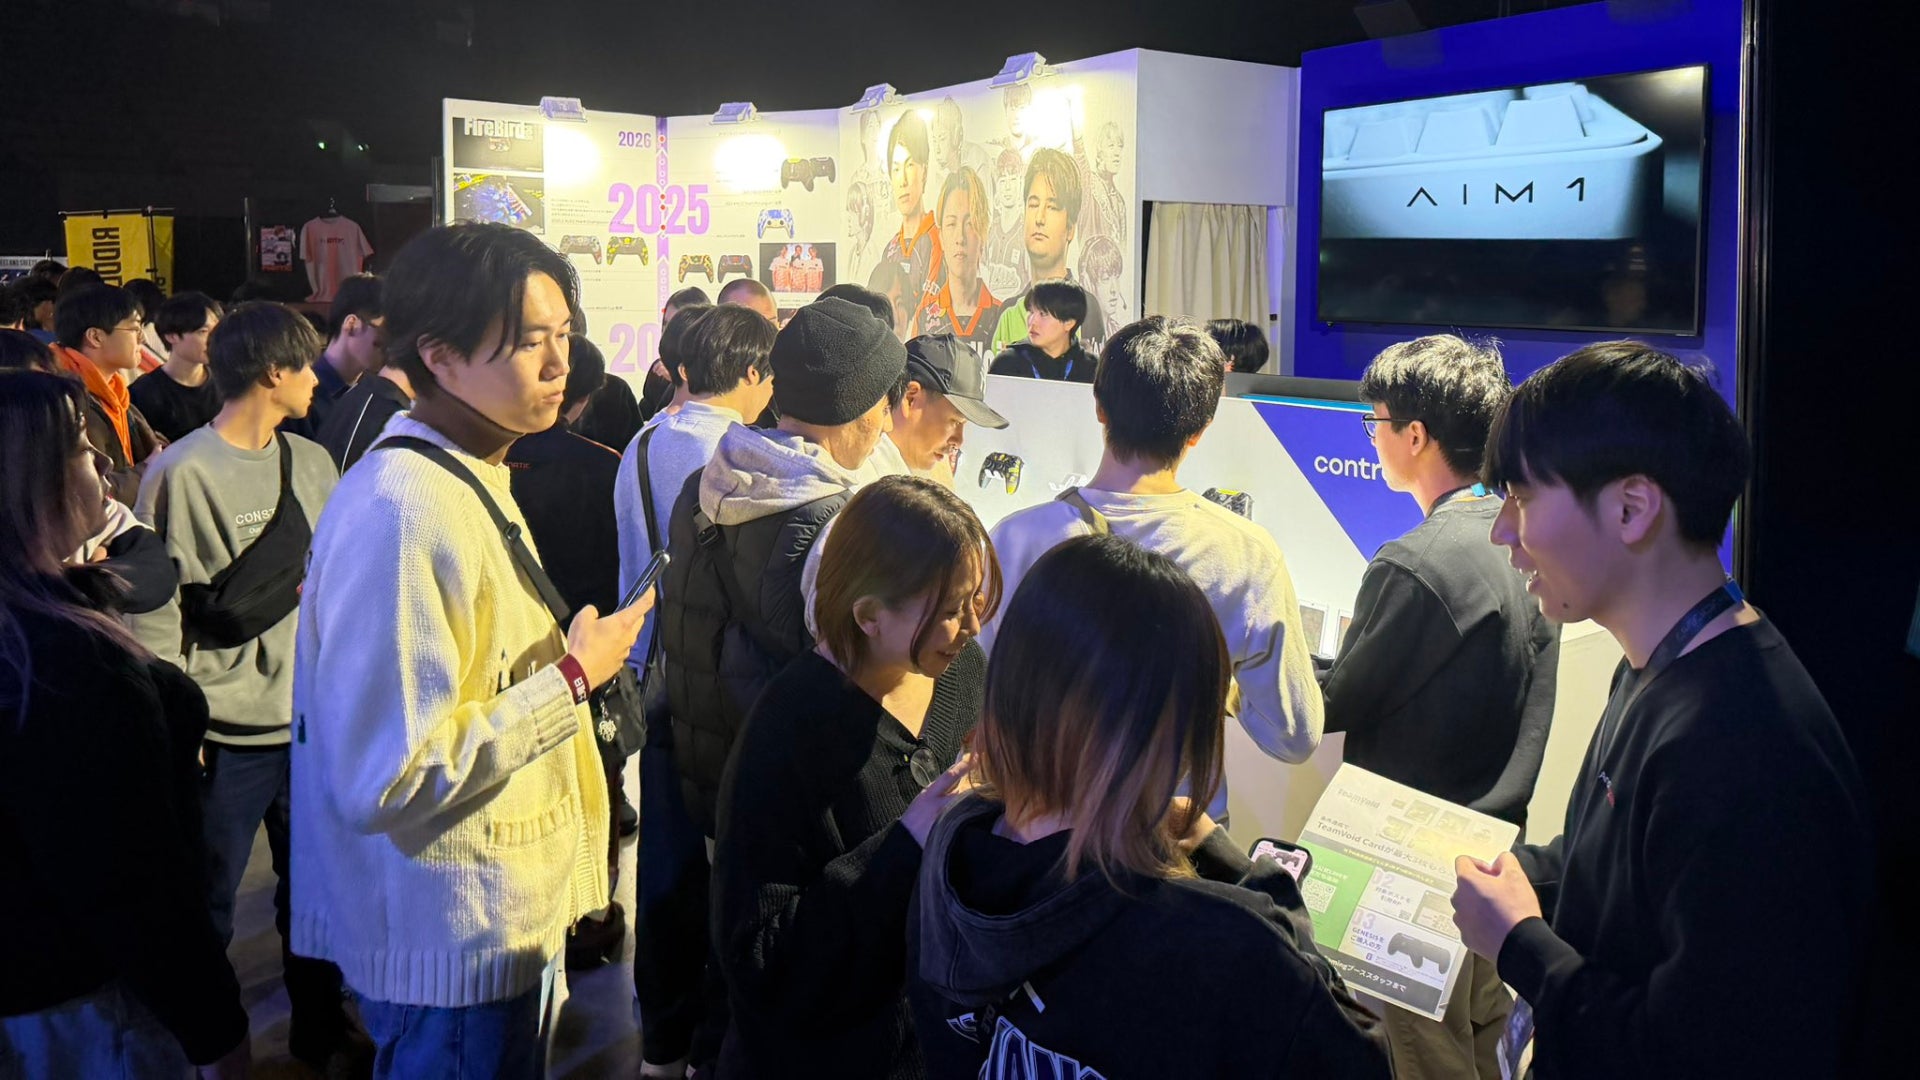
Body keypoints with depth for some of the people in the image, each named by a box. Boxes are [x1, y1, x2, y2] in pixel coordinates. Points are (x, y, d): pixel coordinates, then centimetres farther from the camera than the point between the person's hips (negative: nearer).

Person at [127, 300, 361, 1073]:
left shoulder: (312, 462, 6)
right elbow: (153, 609, -9)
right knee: (208, 903, 9)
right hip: (226, 735, -5)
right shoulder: (183, 473, -10)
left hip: (313, 718, 5)